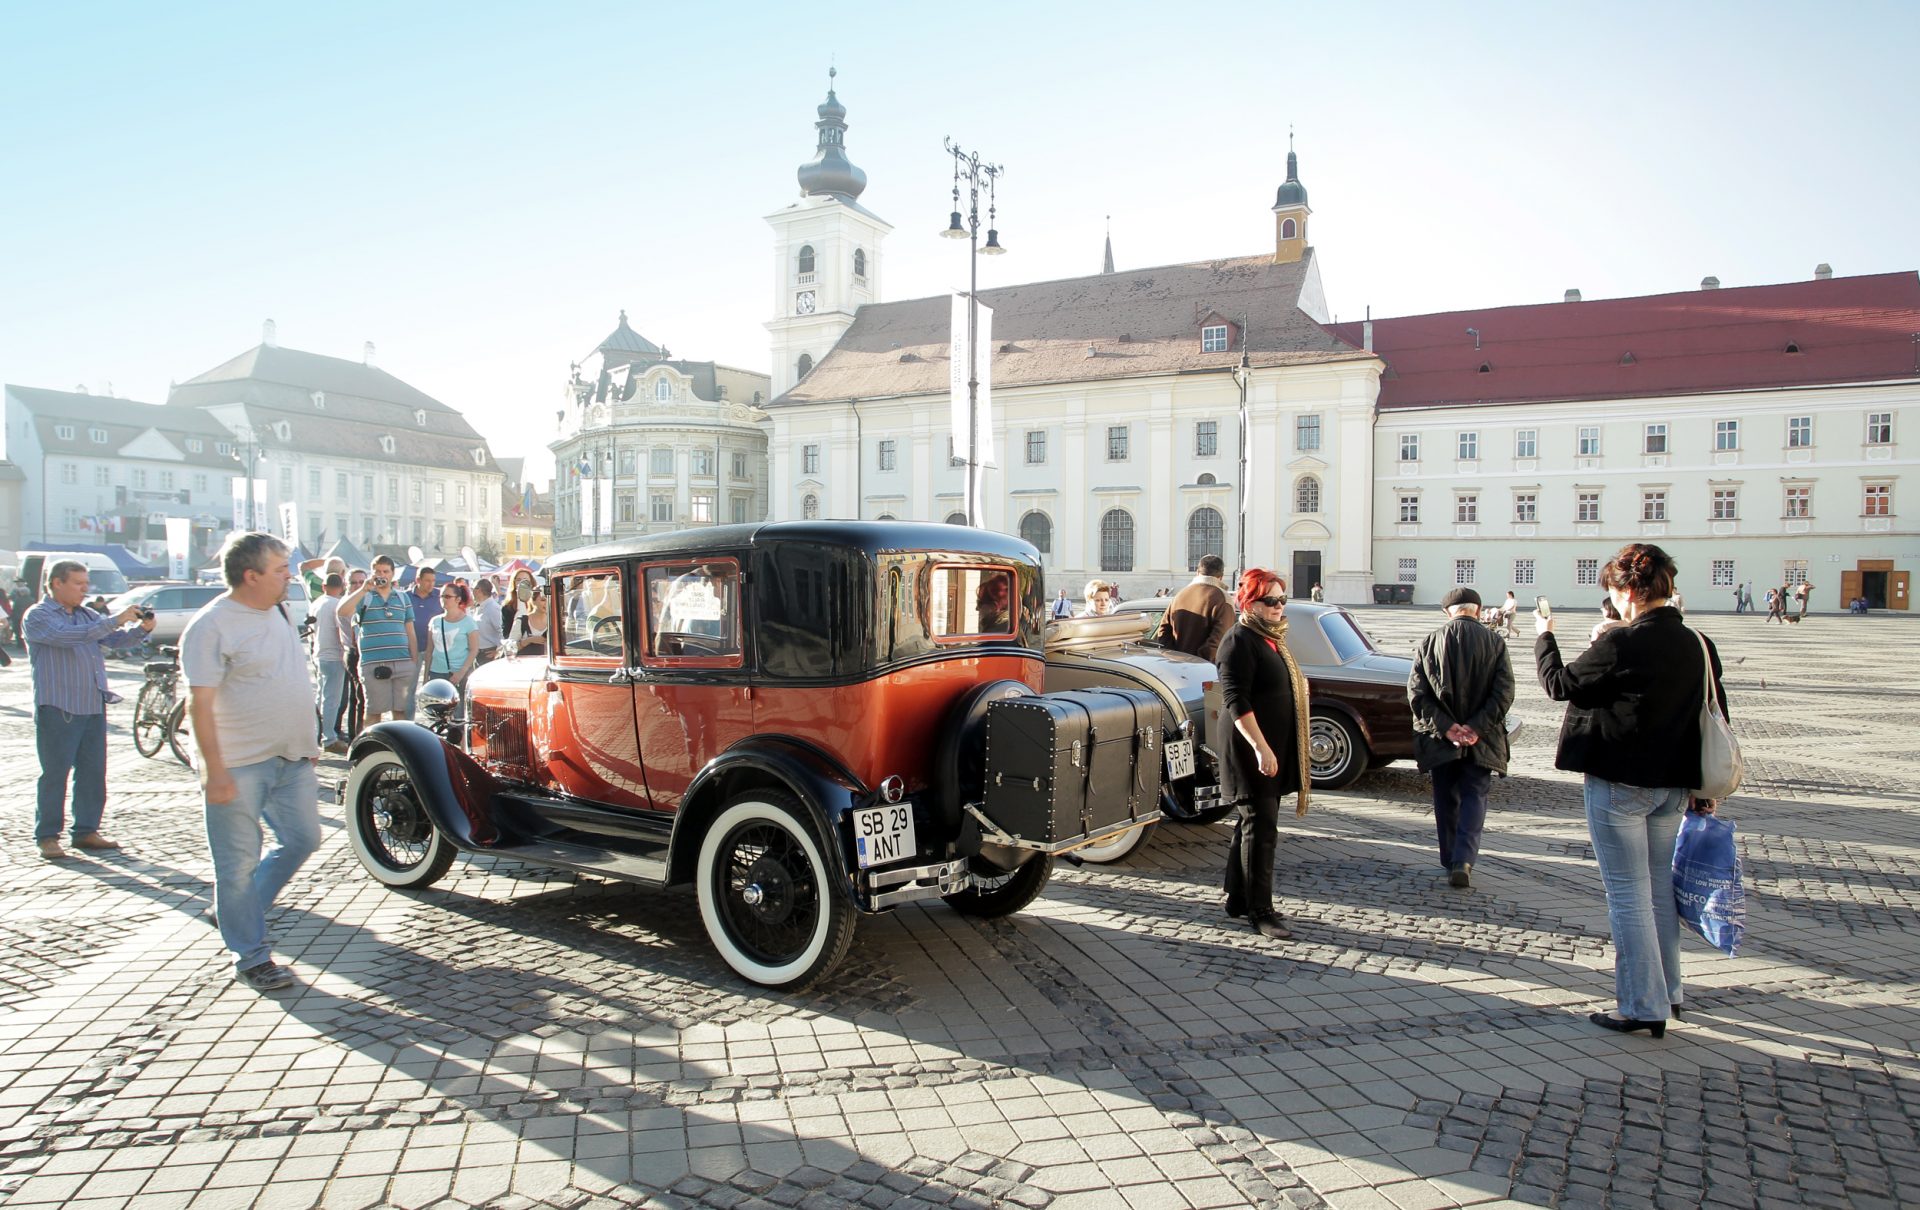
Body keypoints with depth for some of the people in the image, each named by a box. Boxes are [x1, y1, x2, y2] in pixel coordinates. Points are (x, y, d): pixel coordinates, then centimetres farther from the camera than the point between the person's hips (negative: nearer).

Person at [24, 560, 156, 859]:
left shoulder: (88, 615, 14)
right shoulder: (38, 616, -5)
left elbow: (116, 640, 8)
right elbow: (68, 636, -22)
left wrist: (141, 629, -13)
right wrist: (115, 620, -29)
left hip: (93, 706, 6)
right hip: (57, 708, -6)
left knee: (93, 771, 8)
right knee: (55, 773, -1)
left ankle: (86, 831, 16)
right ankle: (47, 836, 8)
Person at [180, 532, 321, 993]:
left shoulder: (280, 612, 9)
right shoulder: (211, 627, -15)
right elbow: (200, 704, -18)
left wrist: (307, 743, 18)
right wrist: (215, 771, -21)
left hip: (291, 759, 8)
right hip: (239, 766, -8)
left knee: (302, 839, 14)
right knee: (240, 863, 3)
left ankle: (236, 910, 33)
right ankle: (251, 956, 14)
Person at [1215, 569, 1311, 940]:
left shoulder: (1273, 639, 17)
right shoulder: (1240, 641, -13)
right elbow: (1236, 700, -21)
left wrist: (1298, 756, 25)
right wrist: (1260, 747, -26)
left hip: (1275, 754, 10)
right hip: (1253, 755, -10)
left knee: (1250, 827, 15)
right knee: (1260, 830, -6)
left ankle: (1238, 900, 24)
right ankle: (1259, 912, -1)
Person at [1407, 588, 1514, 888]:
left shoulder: (1428, 643, -2)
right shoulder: (1494, 643, -4)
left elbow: (1416, 692, -8)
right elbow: (1504, 692, -10)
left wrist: (1445, 727, -8)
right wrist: (1477, 727, -11)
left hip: (1440, 739, 1)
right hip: (1481, 740, -1)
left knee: (1446, 799, 14)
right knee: (1474, 796, 7)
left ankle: (1451, 861, 24)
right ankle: (1463, 860, -8)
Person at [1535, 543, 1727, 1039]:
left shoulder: (1622, 644, -20)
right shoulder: (1699, 645, 4)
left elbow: (1559, 683, -8)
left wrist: (1543, 638, 10)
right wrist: (1705, 786, 19)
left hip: (1619, 785, -7)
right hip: (1673, 786, 8)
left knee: (1628, 895, 1)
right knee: (1659, 888, 20)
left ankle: (1643, 1007, 6)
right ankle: (1666, 992, 32)